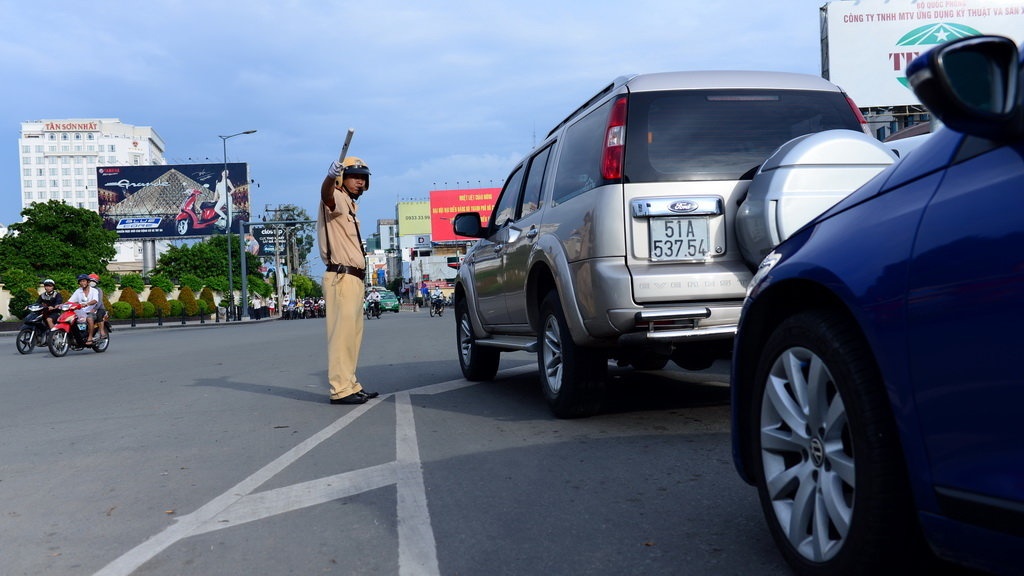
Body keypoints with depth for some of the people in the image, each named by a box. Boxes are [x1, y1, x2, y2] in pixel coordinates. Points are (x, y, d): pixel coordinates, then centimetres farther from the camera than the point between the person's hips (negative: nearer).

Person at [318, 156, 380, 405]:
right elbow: (326, 196, -33)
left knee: (353, 334, 14)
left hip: (354, 278, 10)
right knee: (342, 333, -12)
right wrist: (330, 177, -52)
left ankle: (350, 385, 21)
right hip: (341, 277, -10)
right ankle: (340, 390, -12)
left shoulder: (349, 206, 22)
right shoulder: (338, 199, -7)